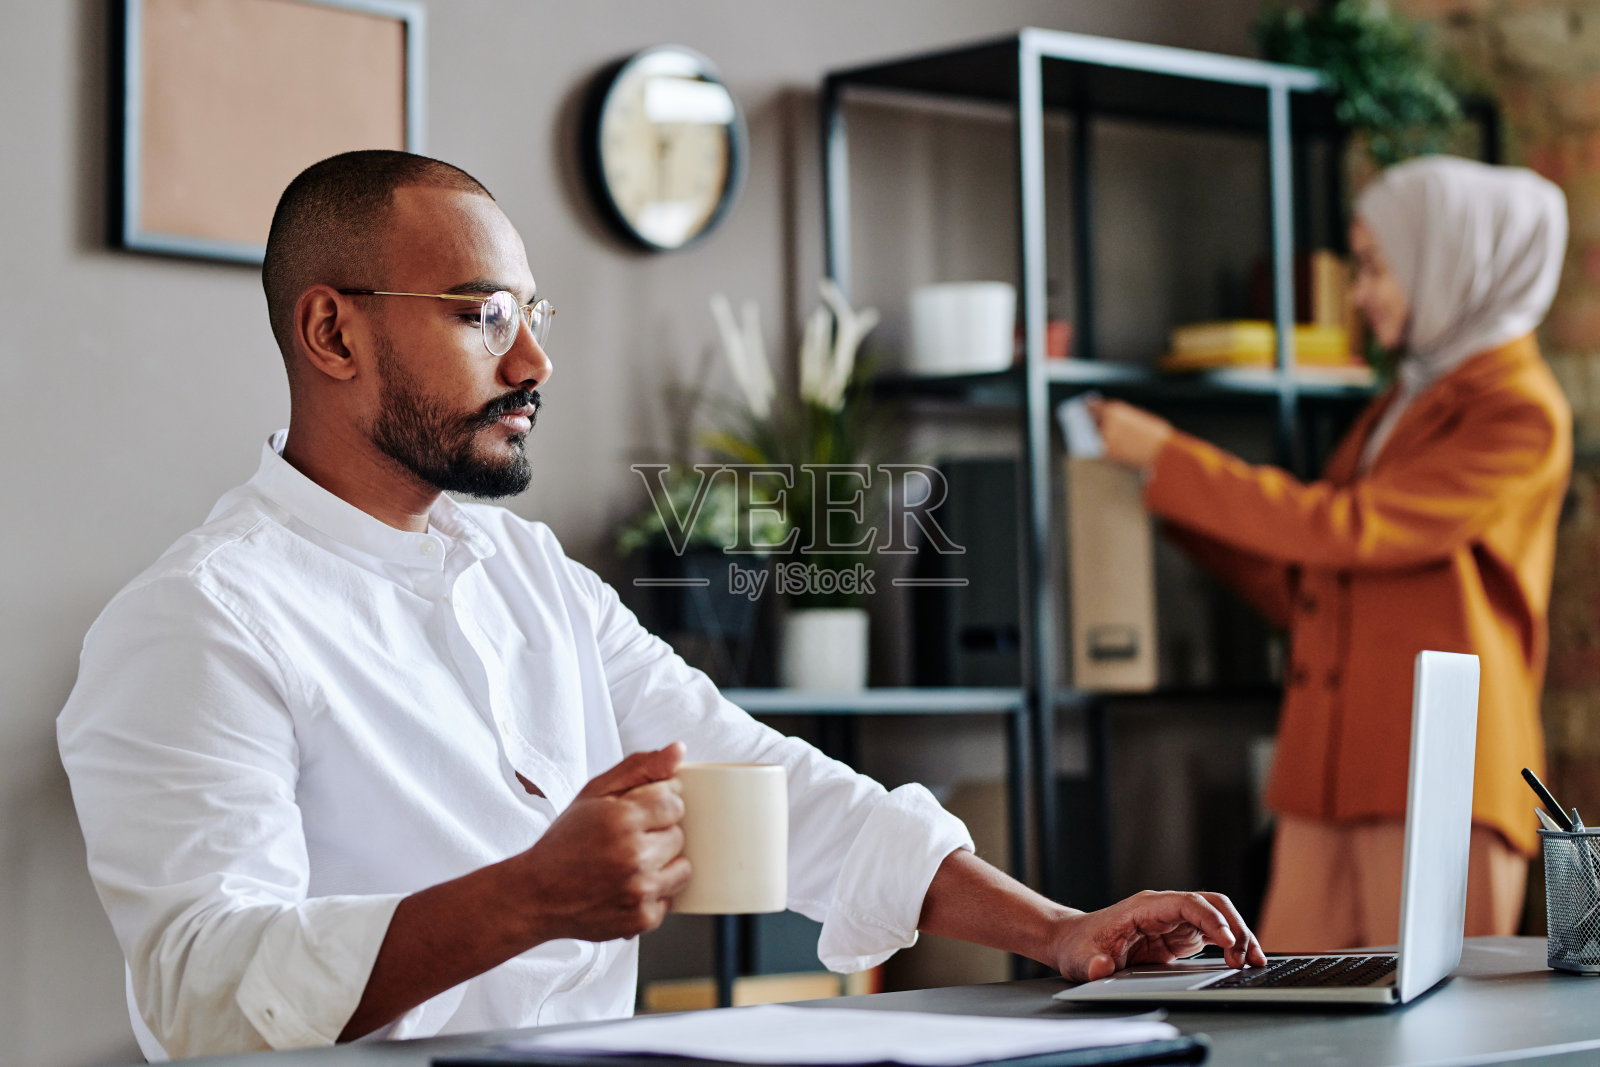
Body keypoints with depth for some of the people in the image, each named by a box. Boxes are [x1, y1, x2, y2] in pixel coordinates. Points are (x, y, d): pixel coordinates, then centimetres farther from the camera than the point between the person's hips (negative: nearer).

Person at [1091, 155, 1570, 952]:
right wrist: (1168, 493, 18)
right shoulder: (1401, 404, 22)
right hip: (1330, 774, 8)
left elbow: (1350, 529, -16)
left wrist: (1170, 460, -10)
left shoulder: (1519, 412, -6)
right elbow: (1302, 591, 23)